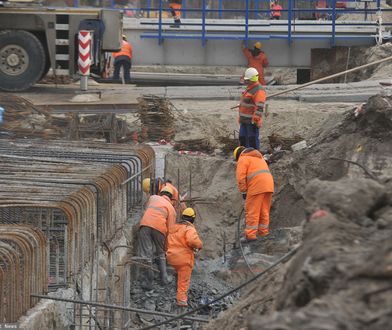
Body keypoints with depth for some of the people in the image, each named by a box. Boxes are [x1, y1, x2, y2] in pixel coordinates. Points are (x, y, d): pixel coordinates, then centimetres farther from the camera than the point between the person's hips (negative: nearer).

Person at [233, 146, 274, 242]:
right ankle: (263, 232, 18)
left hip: (257, 187, -8)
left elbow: (241, 177, -6)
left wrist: (243, 191, 0)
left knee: (252, 212, -5)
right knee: (264, 211, 15)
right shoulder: (258, 157, 29)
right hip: (269, 185, 8)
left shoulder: (243, 159, 4)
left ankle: (251, 235, -8)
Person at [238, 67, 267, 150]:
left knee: (253, 140, -4)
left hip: (252, 121, -10)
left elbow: (259, 107, -24)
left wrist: (255, 120, -27)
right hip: (244, 120, 10)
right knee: (242, 138, 16)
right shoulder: (249, 88, 16)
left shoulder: (259, 91, -17)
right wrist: (241, 118, 26)